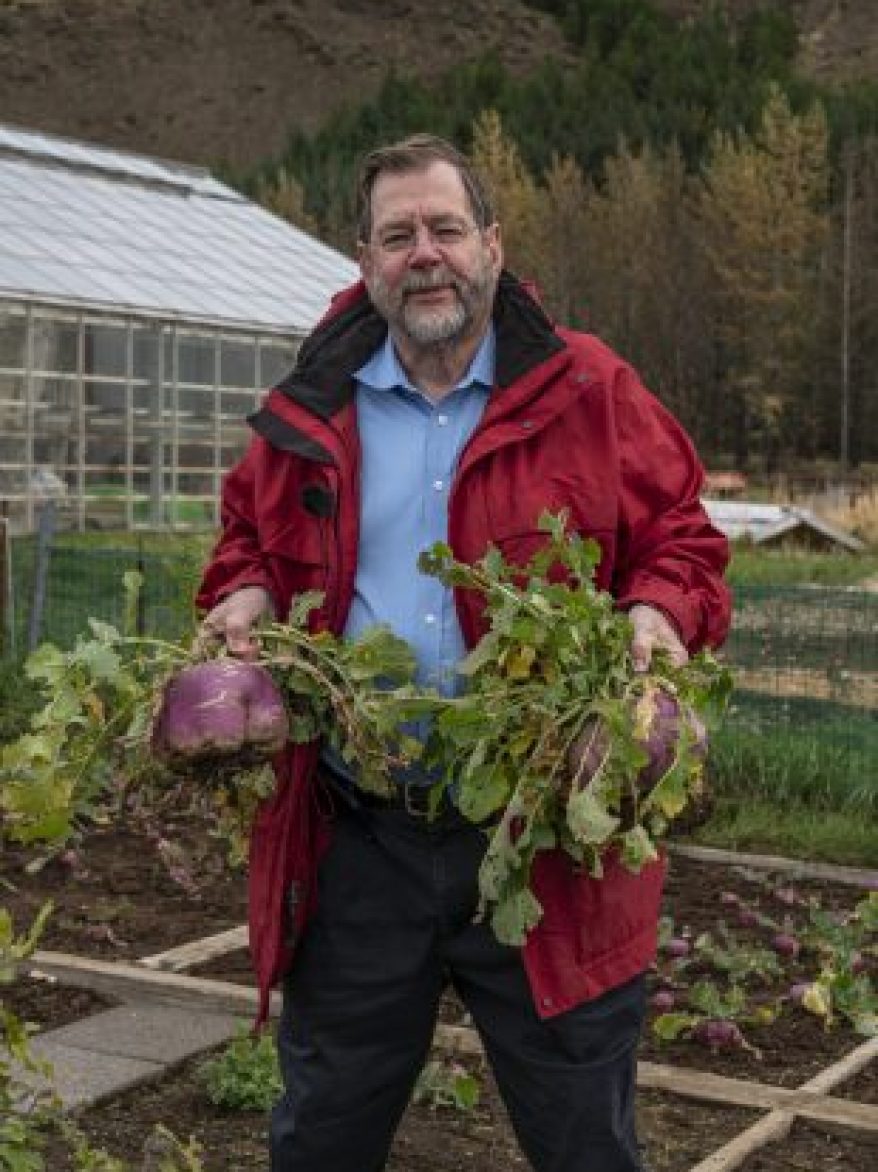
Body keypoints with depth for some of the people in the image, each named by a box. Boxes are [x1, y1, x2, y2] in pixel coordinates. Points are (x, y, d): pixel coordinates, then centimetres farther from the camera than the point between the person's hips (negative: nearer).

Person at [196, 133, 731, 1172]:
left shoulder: (590, 393, 0)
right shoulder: (311, 412, 7)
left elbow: (680, 540, 3)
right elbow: (249, 538, 21)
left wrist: (656, 613, -18)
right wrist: (243, 599, -1)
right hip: (354, 844, 3)